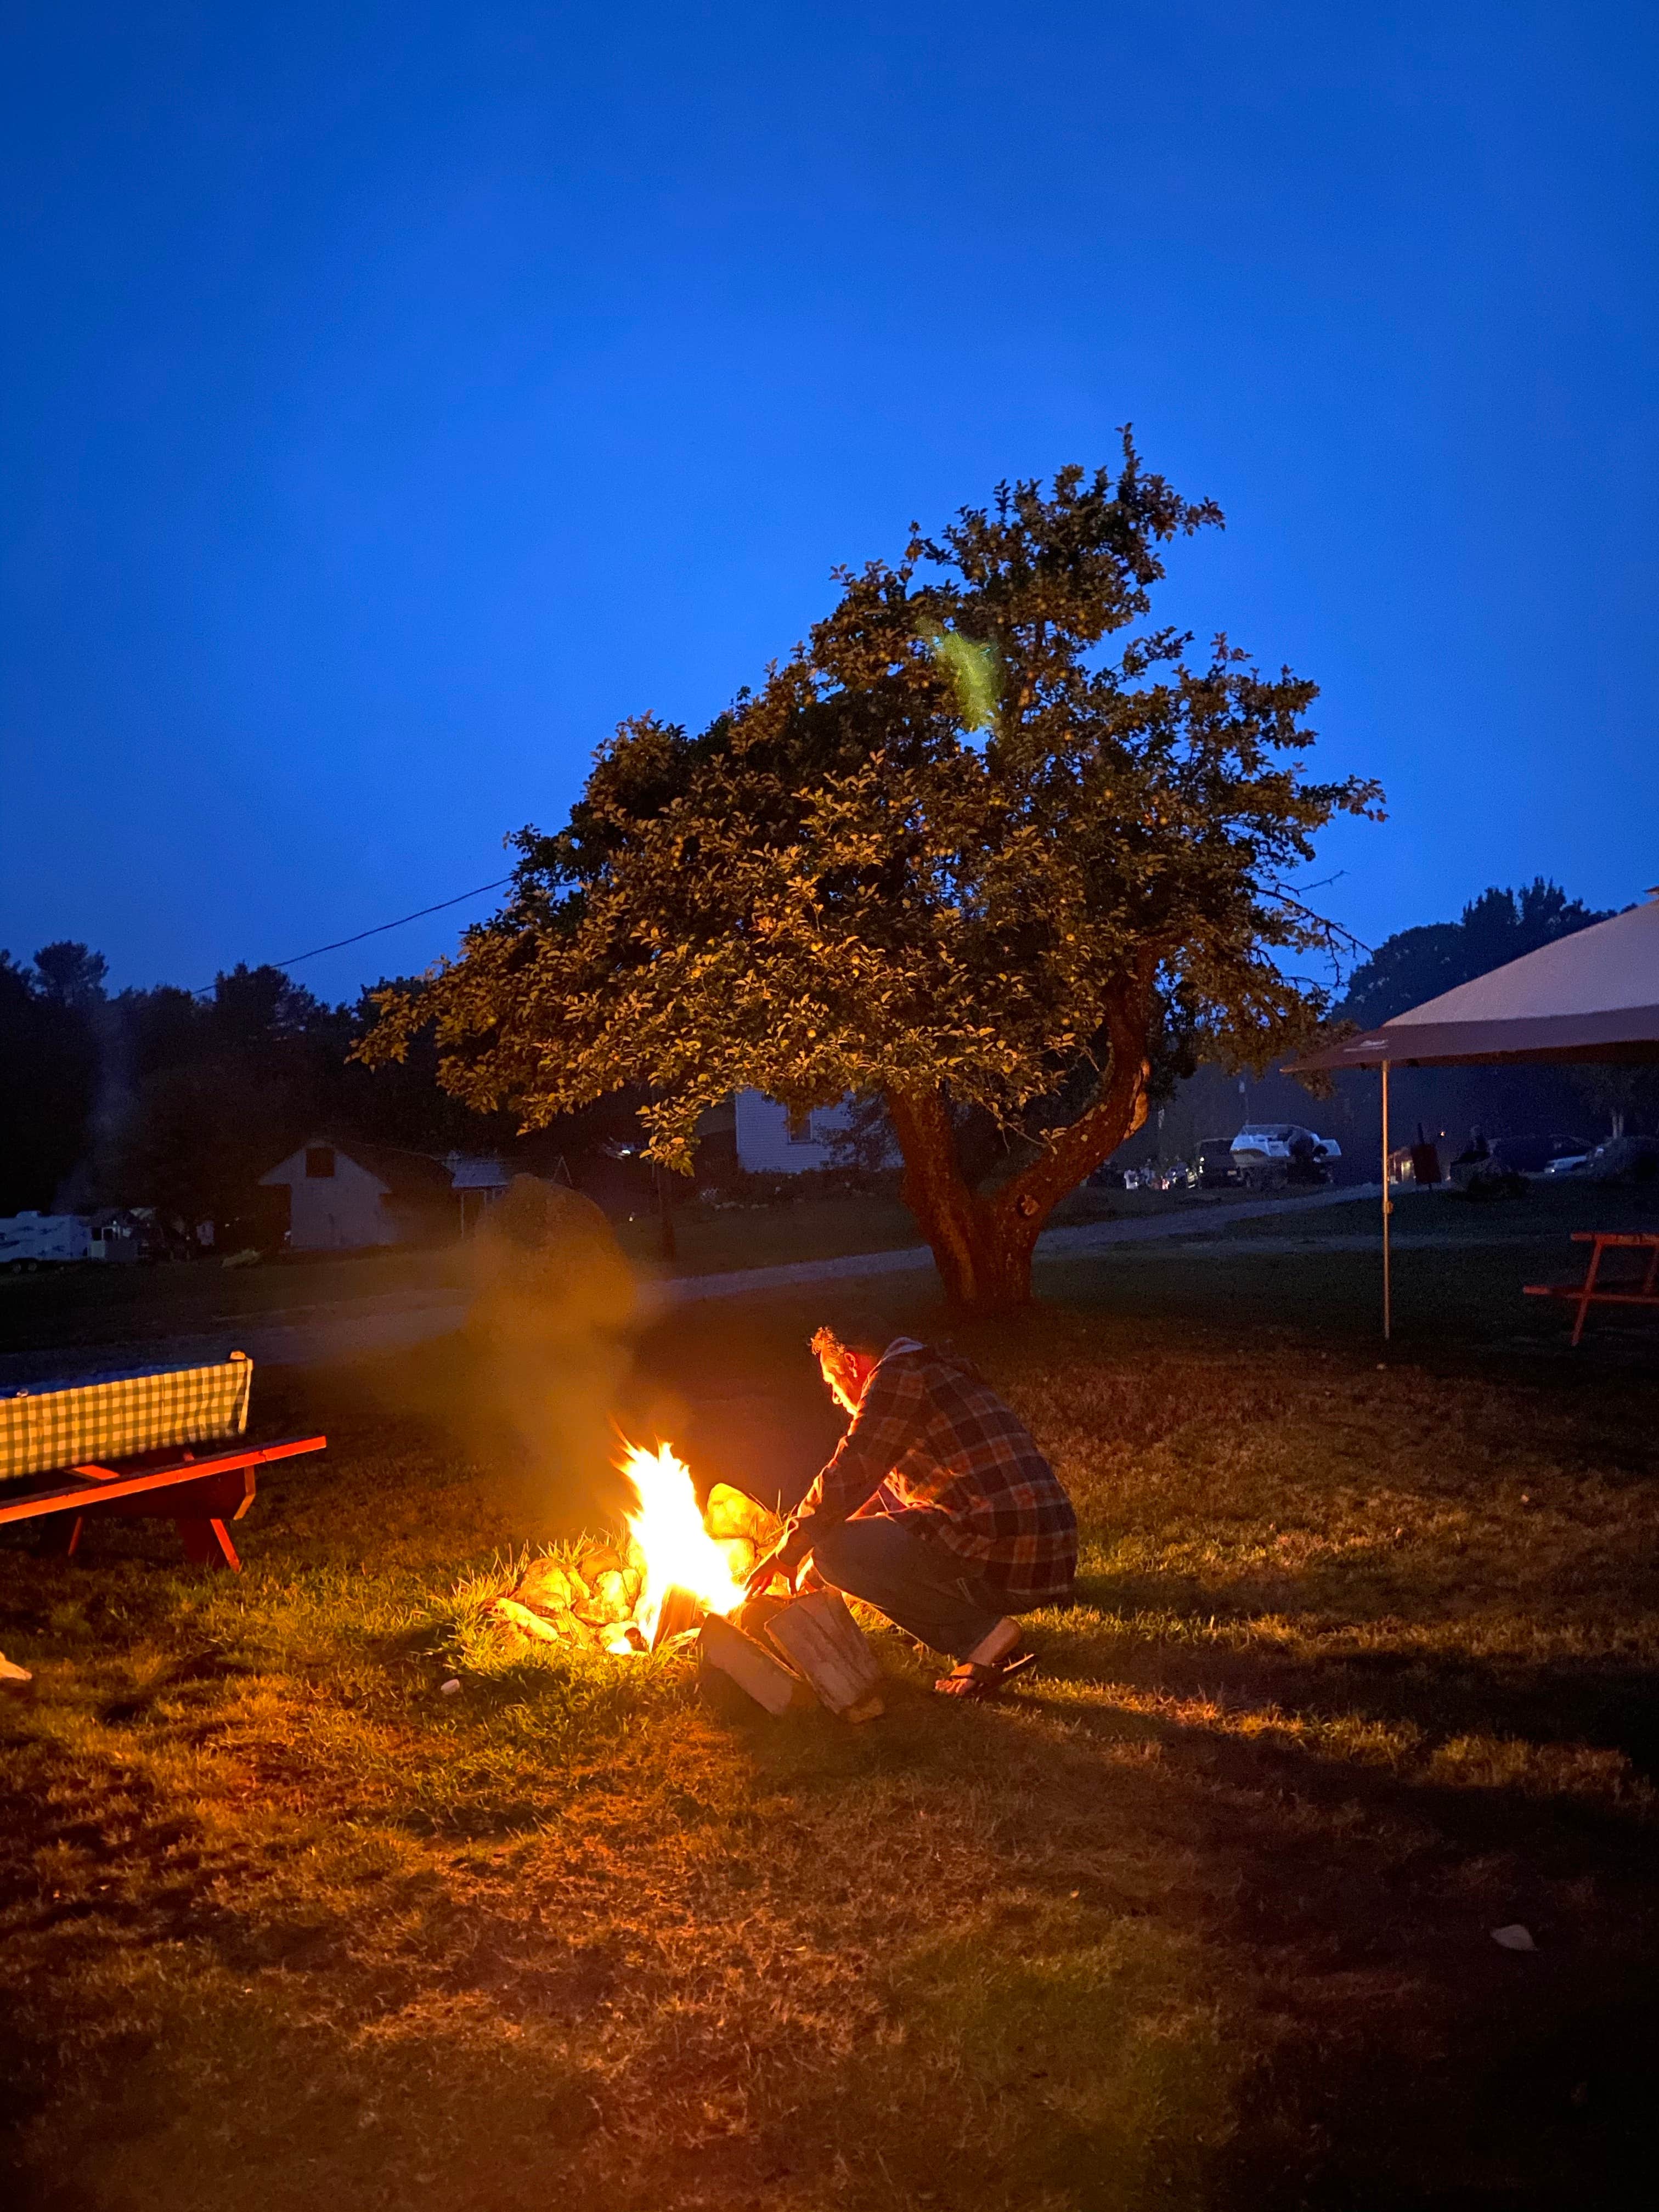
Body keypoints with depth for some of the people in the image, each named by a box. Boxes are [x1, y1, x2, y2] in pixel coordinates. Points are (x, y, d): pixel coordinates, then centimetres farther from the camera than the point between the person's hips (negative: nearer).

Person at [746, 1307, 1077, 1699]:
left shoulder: (896, 1376, -4)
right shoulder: (947, 1376, 26)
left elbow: (846, 1480, -8)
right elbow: (890, 1492, 35)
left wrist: (786, 1554, 7)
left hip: (1001, 1561, -10)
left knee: (835, 1551, -8)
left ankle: (984, 1636, -6)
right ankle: (986, 1632, 11)